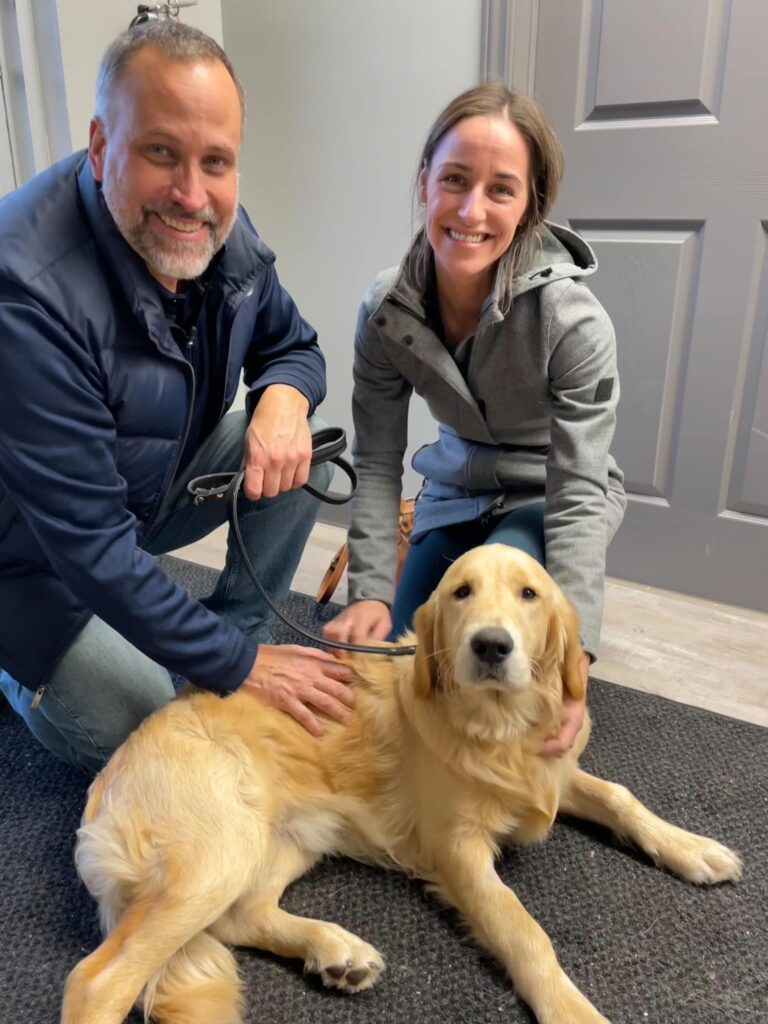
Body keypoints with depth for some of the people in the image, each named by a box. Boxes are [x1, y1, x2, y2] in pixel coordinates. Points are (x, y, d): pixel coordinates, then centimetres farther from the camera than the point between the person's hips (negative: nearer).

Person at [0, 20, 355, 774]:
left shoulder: (218, 230, -14)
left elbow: (291, 343, 3)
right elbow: (89, 544, -33)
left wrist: (283, 398, -23)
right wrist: (234, 665, -26)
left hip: (159, 486, 6)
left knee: (304, 456, -13)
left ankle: (237, 630, 5)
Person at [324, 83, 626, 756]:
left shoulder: (574, 321, -29)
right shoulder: (387, 310, -18)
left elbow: (578, 493, -28)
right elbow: (377, 464, -14)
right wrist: (370, 591, -24)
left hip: (549, 499, -3)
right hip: (456, 495, 4)